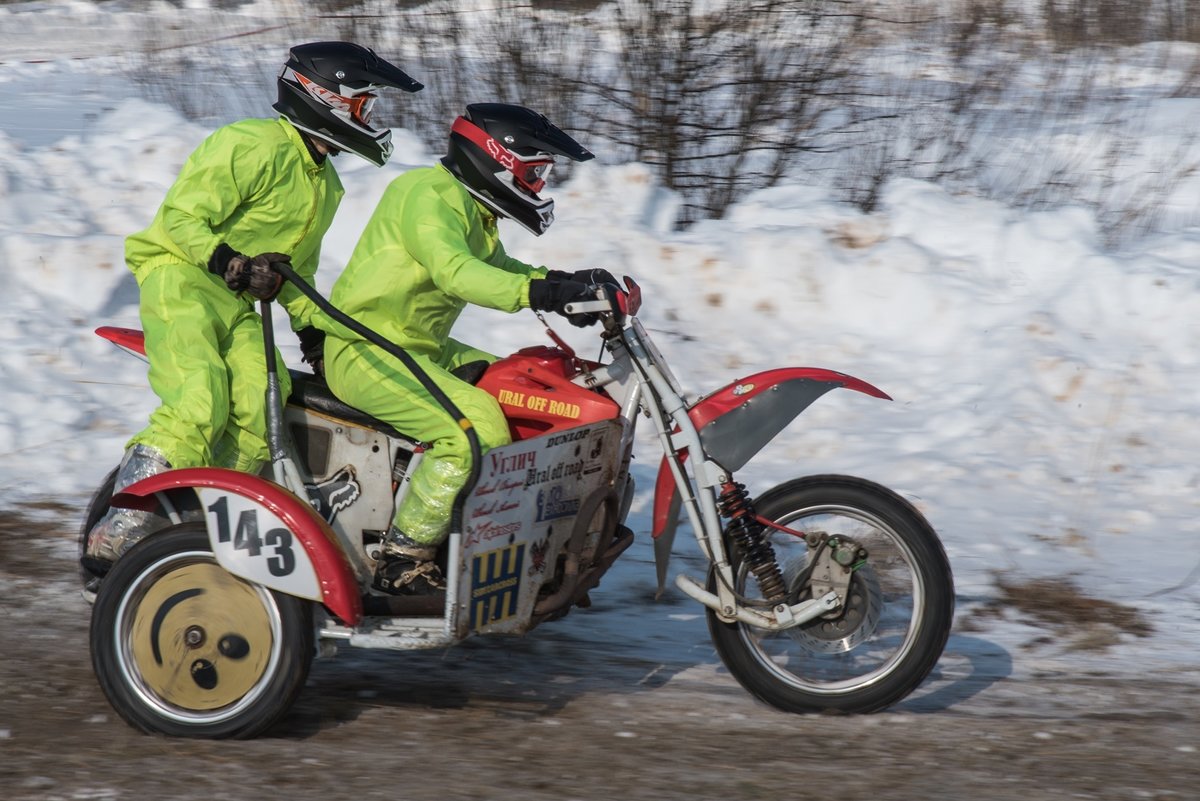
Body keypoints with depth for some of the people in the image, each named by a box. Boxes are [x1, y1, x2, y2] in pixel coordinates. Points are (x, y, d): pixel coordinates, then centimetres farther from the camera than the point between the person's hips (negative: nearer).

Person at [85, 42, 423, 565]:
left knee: (257, 421, -13)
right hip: (180, 278, -9)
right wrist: (230, 263, -26)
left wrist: (312, 326, 17)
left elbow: (296, 268, 29)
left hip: (236, 304, 9)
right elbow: (181, 218, -15)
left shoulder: (325, 186, 18)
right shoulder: (252, 148, -12)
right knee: (198, 409, -25)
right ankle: (118, 531, -24)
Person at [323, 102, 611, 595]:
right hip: (367, 354, -11)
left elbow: (496, 269, 25)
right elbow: (454, 272, -34)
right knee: (479, 425, -29)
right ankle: (401, 562, -24)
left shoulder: (474, 210, 15)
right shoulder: (430, 196, -18)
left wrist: (565, 282, 6)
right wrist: (535, 292, -46)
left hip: (425, 349, 11)